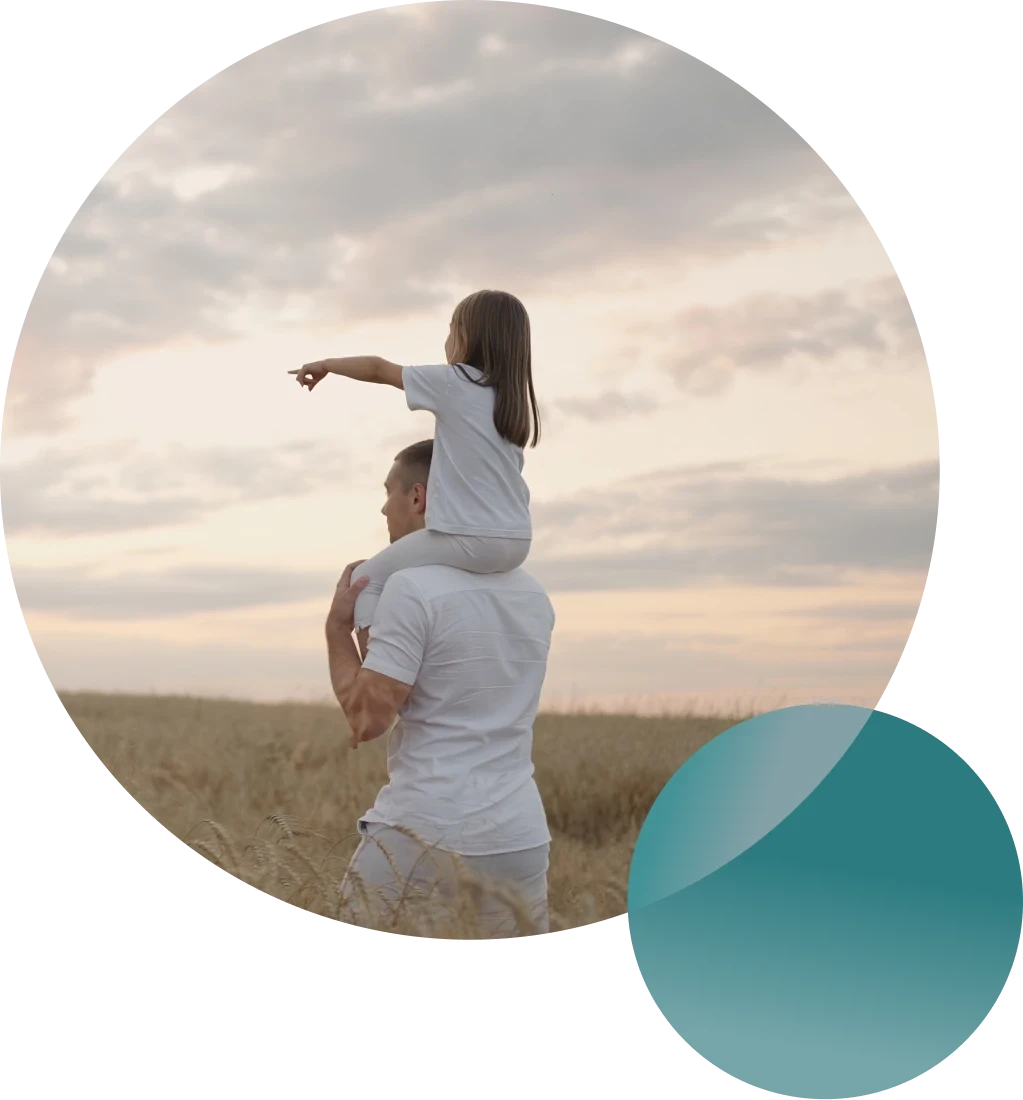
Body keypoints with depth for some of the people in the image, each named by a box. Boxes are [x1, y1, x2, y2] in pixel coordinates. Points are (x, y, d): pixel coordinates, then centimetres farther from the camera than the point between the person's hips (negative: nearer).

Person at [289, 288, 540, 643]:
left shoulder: (453, 383, -5)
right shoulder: (513, 399, 14)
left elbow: (379, 369, 6)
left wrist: (325, 365, 21)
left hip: (469, 538, -7)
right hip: (516, 542, 7)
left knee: (368, 577, 9)